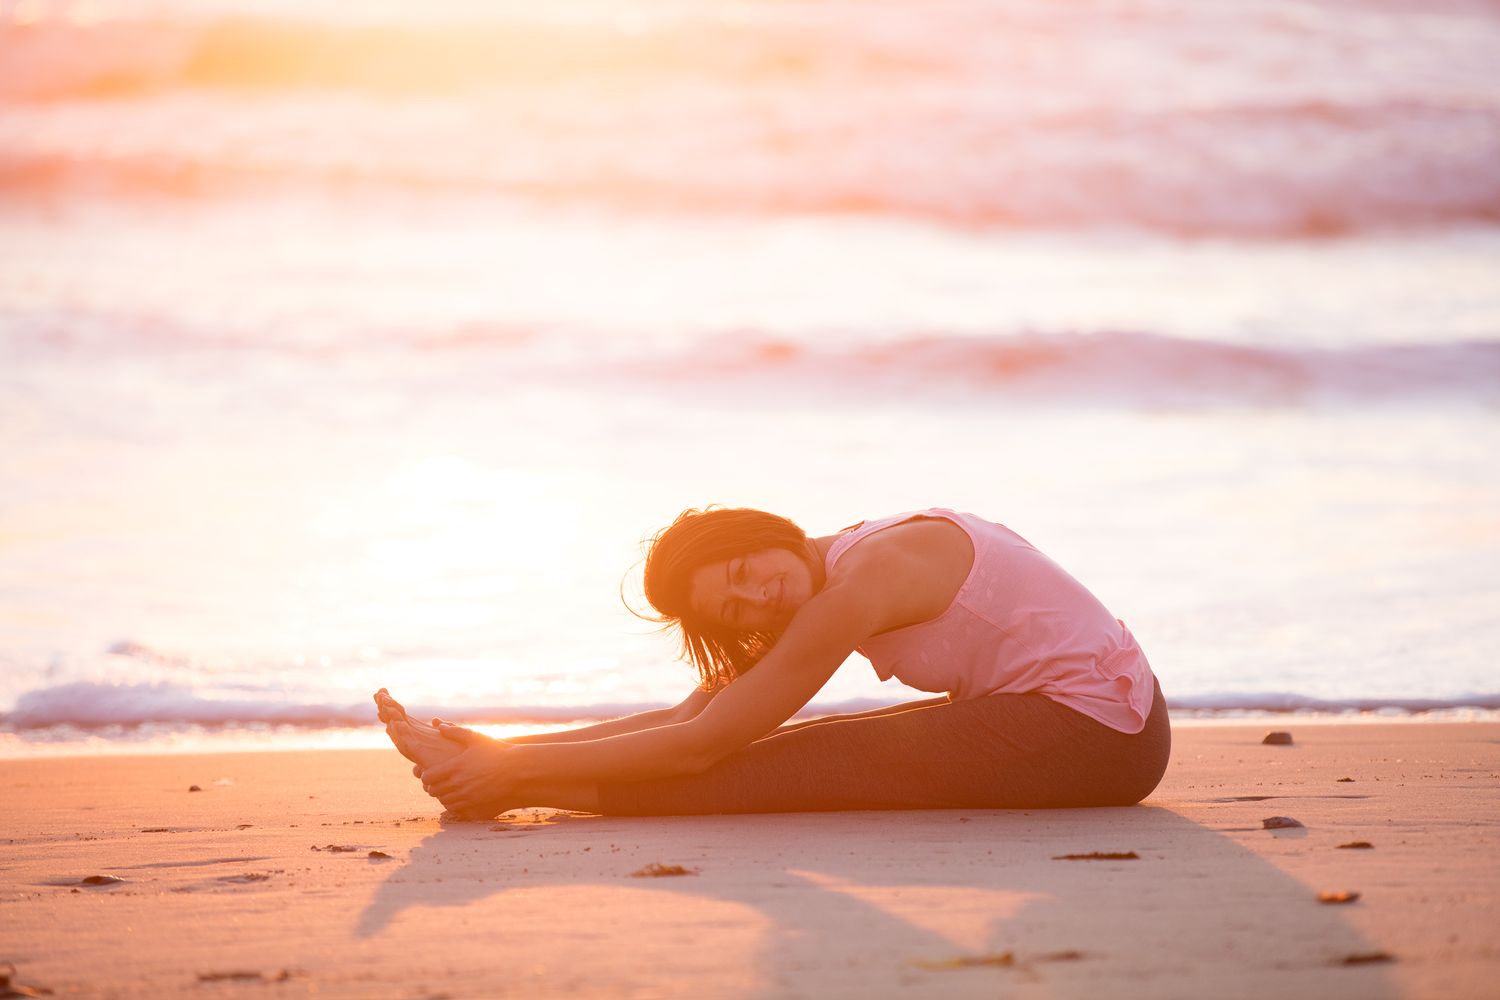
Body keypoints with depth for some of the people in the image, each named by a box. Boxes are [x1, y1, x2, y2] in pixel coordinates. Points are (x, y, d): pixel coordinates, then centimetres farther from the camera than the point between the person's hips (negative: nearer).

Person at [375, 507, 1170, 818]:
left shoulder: (868, 574, -21)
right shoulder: (837, 569, 7)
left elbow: (699, 748, -20)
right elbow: (687, 716, 5)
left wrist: (515, 768, -19)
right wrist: (505, 752, -3)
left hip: (1094, 735, -8)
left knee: (816, 767, -14)